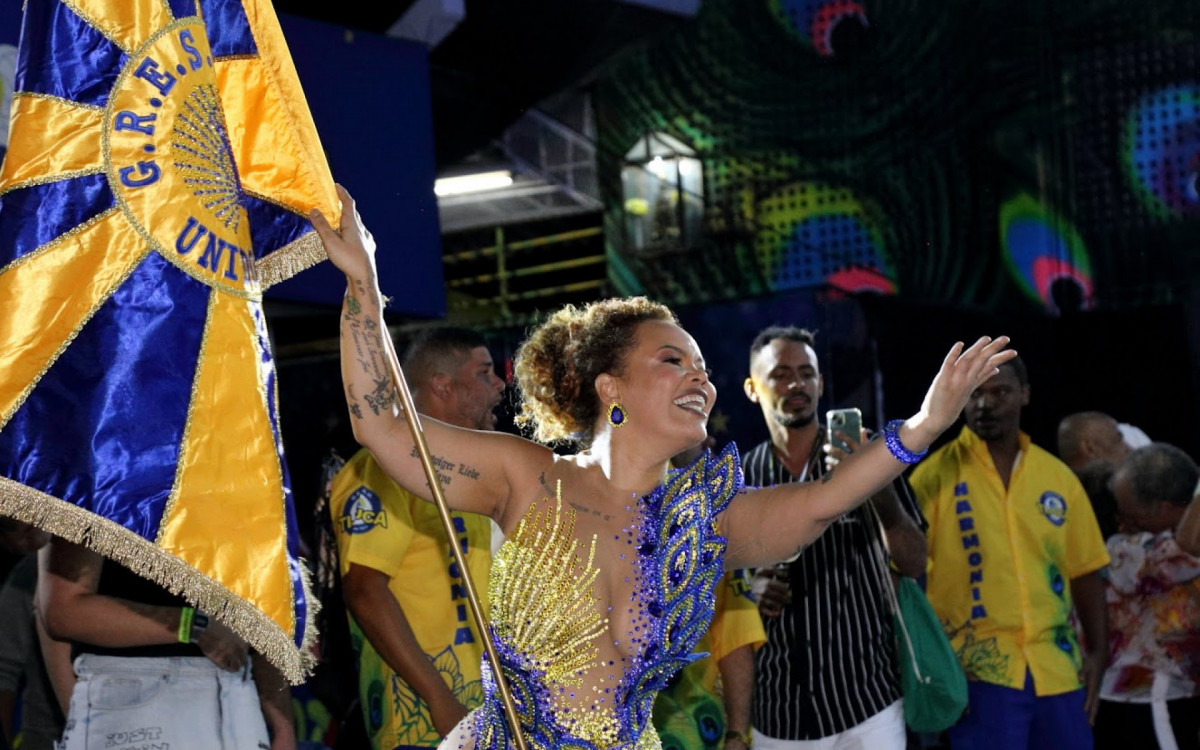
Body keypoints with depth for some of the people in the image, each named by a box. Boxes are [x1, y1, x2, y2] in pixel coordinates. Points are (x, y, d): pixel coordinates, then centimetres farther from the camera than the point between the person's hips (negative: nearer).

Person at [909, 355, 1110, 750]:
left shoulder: (1058, 477, 8)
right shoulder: (935, 477, -4)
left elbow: (1085, 572, 13)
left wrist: (1097, 651, 6)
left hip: (1059, 670, 4)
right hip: (979, 671, -4)